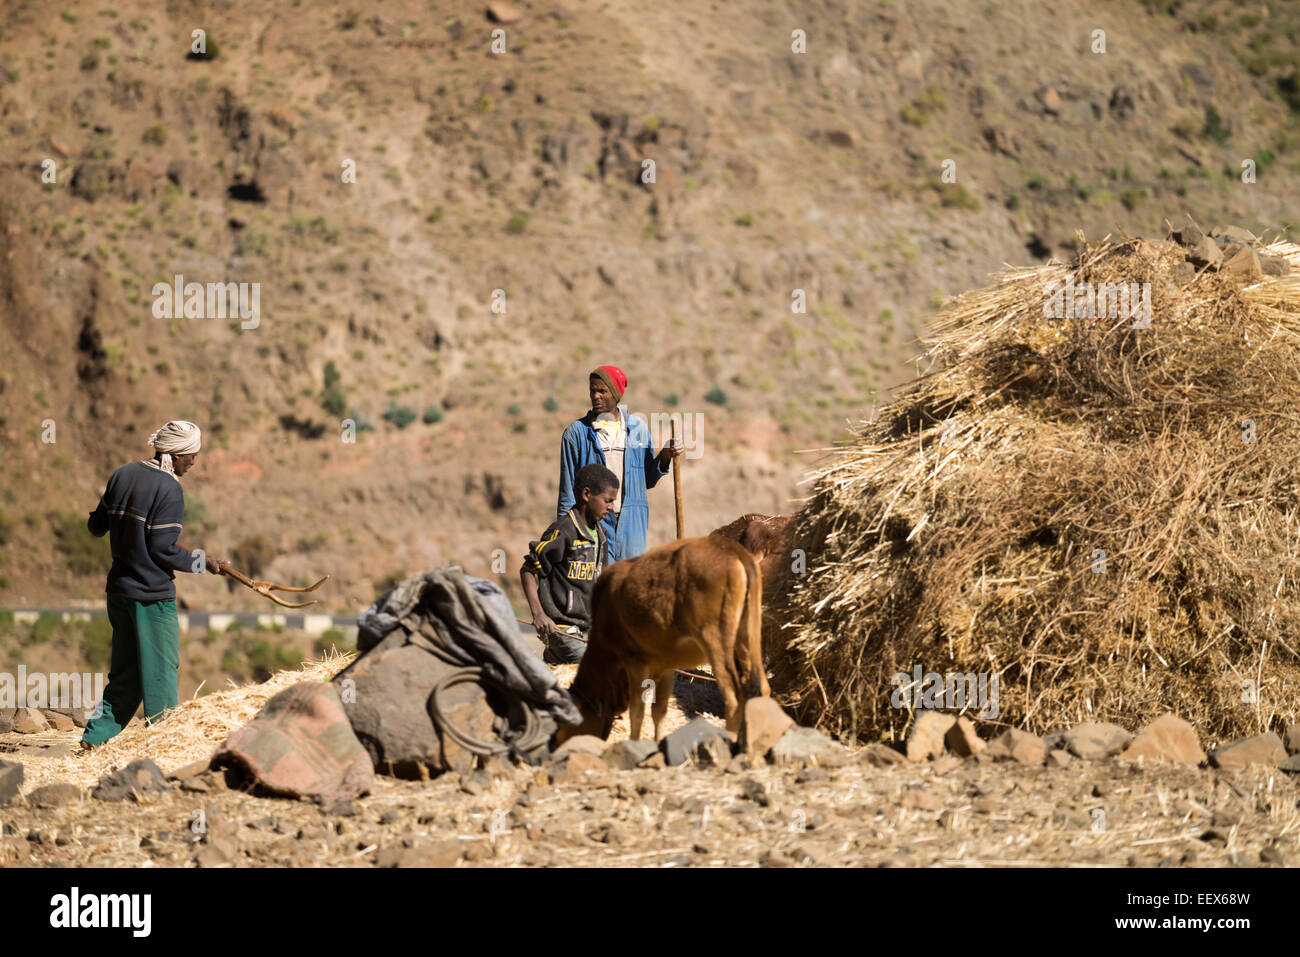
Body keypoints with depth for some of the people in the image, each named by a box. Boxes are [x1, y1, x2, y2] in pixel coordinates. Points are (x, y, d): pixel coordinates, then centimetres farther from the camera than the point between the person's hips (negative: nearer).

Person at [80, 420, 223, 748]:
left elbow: (96, 526, 15)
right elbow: (163, 550, -18)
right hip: (152, 595, -7)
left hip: (119, 591, 7)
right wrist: (200, 561, -3)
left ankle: (95, 736, 12)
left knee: (126, 672, 15)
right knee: (161, 672, 3)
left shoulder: (123, 475, 6)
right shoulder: (169, 488, -16)